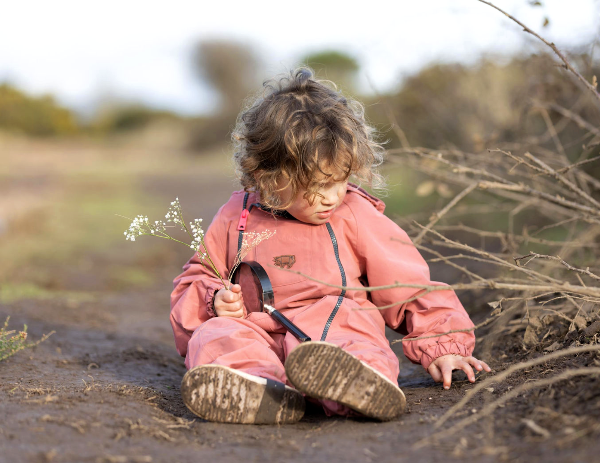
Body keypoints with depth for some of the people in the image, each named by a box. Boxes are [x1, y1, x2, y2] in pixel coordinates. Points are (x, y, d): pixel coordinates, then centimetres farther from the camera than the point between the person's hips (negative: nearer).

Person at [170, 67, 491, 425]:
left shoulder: (355, 215, 6)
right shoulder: (238, 215, 10)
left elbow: (411, 285, 8)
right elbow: (195, 280, 21)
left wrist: (441, 347, 1)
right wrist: (215, 300, -2)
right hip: (258, 332, 2)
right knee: (214, 336, -28)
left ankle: (358, 381, -69)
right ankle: (263, 390, -58)